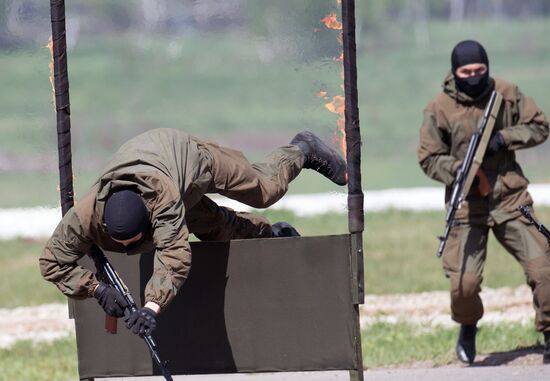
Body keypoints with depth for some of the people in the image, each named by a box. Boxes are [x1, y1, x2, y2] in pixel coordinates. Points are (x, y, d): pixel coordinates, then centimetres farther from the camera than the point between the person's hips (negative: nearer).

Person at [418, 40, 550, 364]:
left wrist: (504, 138, -10)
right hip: (467, 206, -2)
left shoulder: (507, 94, 1)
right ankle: (468, 327, 24)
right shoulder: (439, 109, -5)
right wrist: (457, 170, -19)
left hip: (510, 200, 2)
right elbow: (429, 158, 0)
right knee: (464, 282, -9)